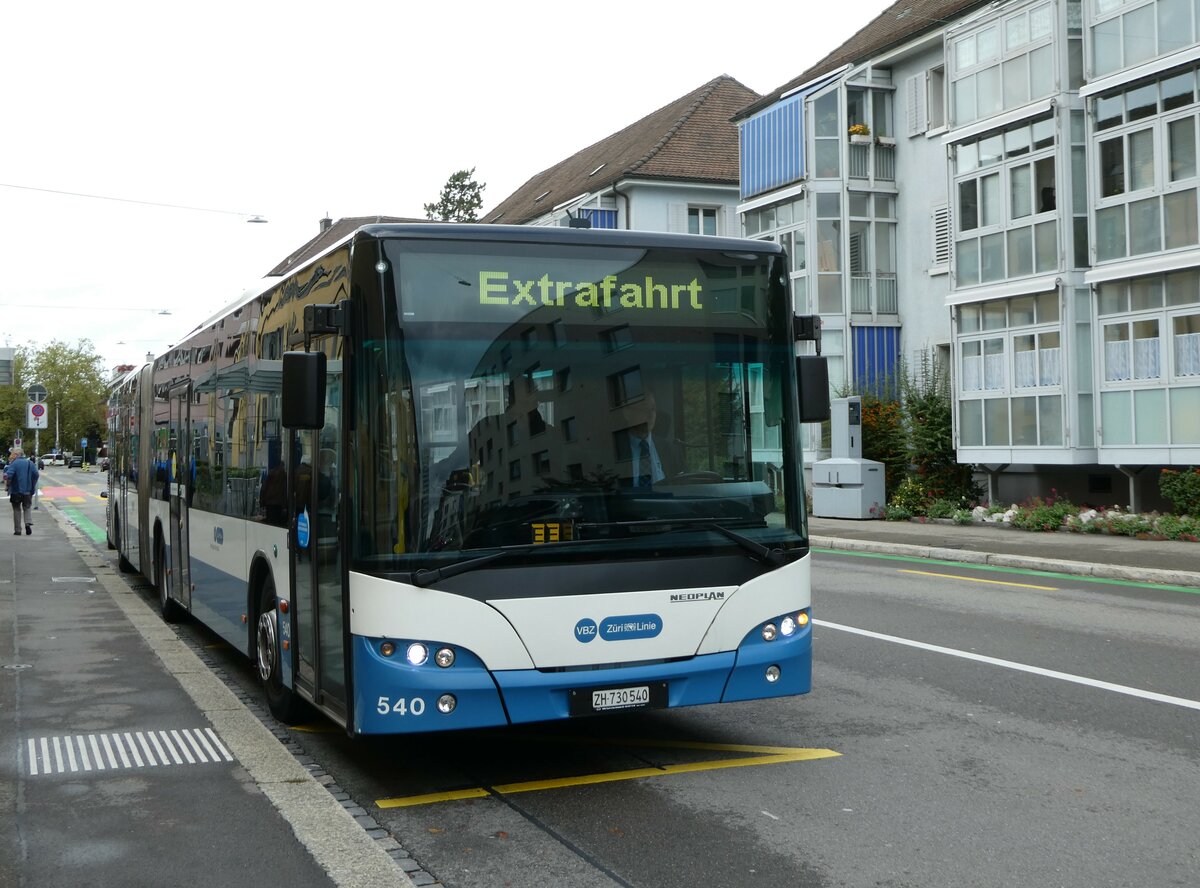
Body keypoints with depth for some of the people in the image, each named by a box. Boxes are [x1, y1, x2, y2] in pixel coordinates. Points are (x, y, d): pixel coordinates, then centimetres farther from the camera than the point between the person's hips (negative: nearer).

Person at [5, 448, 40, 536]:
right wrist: (32, 486, 4)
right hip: (28, 491, 3)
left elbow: (8, 475, -25)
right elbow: (36, 474, -4)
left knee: (17, 510, 8)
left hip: (16, 490, -3)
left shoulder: (14, 463, -11)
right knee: (27, 508, 16)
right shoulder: (30, 463, 2)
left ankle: (17, 530, 8)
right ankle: (28, 523, -9)